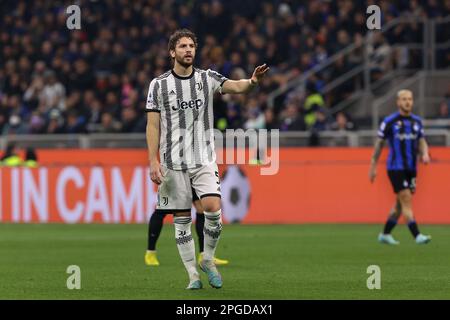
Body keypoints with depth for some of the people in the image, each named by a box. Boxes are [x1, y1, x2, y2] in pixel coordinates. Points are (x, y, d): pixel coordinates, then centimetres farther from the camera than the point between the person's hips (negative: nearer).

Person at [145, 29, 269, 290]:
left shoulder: (208, 78, 3)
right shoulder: (159, 85, 1)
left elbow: (235, 86, -13)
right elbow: (153, 125, 1)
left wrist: (253, 81, -36)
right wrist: (153, 161, -7)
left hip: (205, 160, 0)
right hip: (173, 162, 0)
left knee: (213, 208, -16)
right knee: (182, 219, 1)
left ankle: (208, 260, 6)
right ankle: (193, 274, 10)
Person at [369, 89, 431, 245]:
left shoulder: (417, 121, 9)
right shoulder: (389, 121, -5)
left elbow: (422, 142, 14)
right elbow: (379, 144, 1)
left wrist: (425, 154, -9)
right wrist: (373, 167, 1)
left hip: (411, 168, 6)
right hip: (396, 167, -6)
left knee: (400, 204, 11)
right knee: (406, 201, -14)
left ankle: (385, 234, 24)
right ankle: (417, 235, -19)